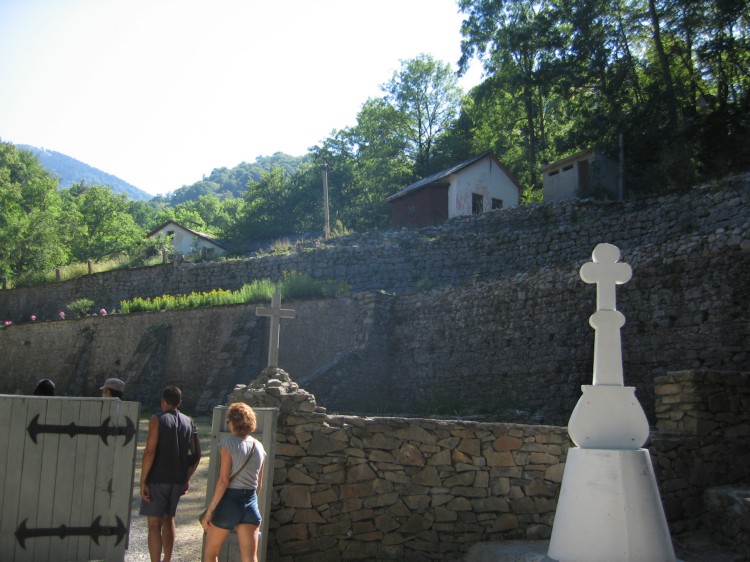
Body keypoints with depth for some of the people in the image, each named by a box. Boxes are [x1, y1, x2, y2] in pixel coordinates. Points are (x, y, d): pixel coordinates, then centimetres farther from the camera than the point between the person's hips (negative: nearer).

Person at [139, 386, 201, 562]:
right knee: (168, 519, 21)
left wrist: (143, 481, -12)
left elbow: (150, 452, -16)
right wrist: (186, 479, 17)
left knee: (154, 524, -2)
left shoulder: (157, 419, -8)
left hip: (158, 479, -6)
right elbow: (196, 455, 8)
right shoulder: (188, 422, 8)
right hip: (178, 480, 6)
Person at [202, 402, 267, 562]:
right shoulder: (259, 447, 8)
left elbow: (223, 481, -15)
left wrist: (210, 510, -11)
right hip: (251, 503, 5)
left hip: (229, 501, -4)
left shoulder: (229, 443, -9)